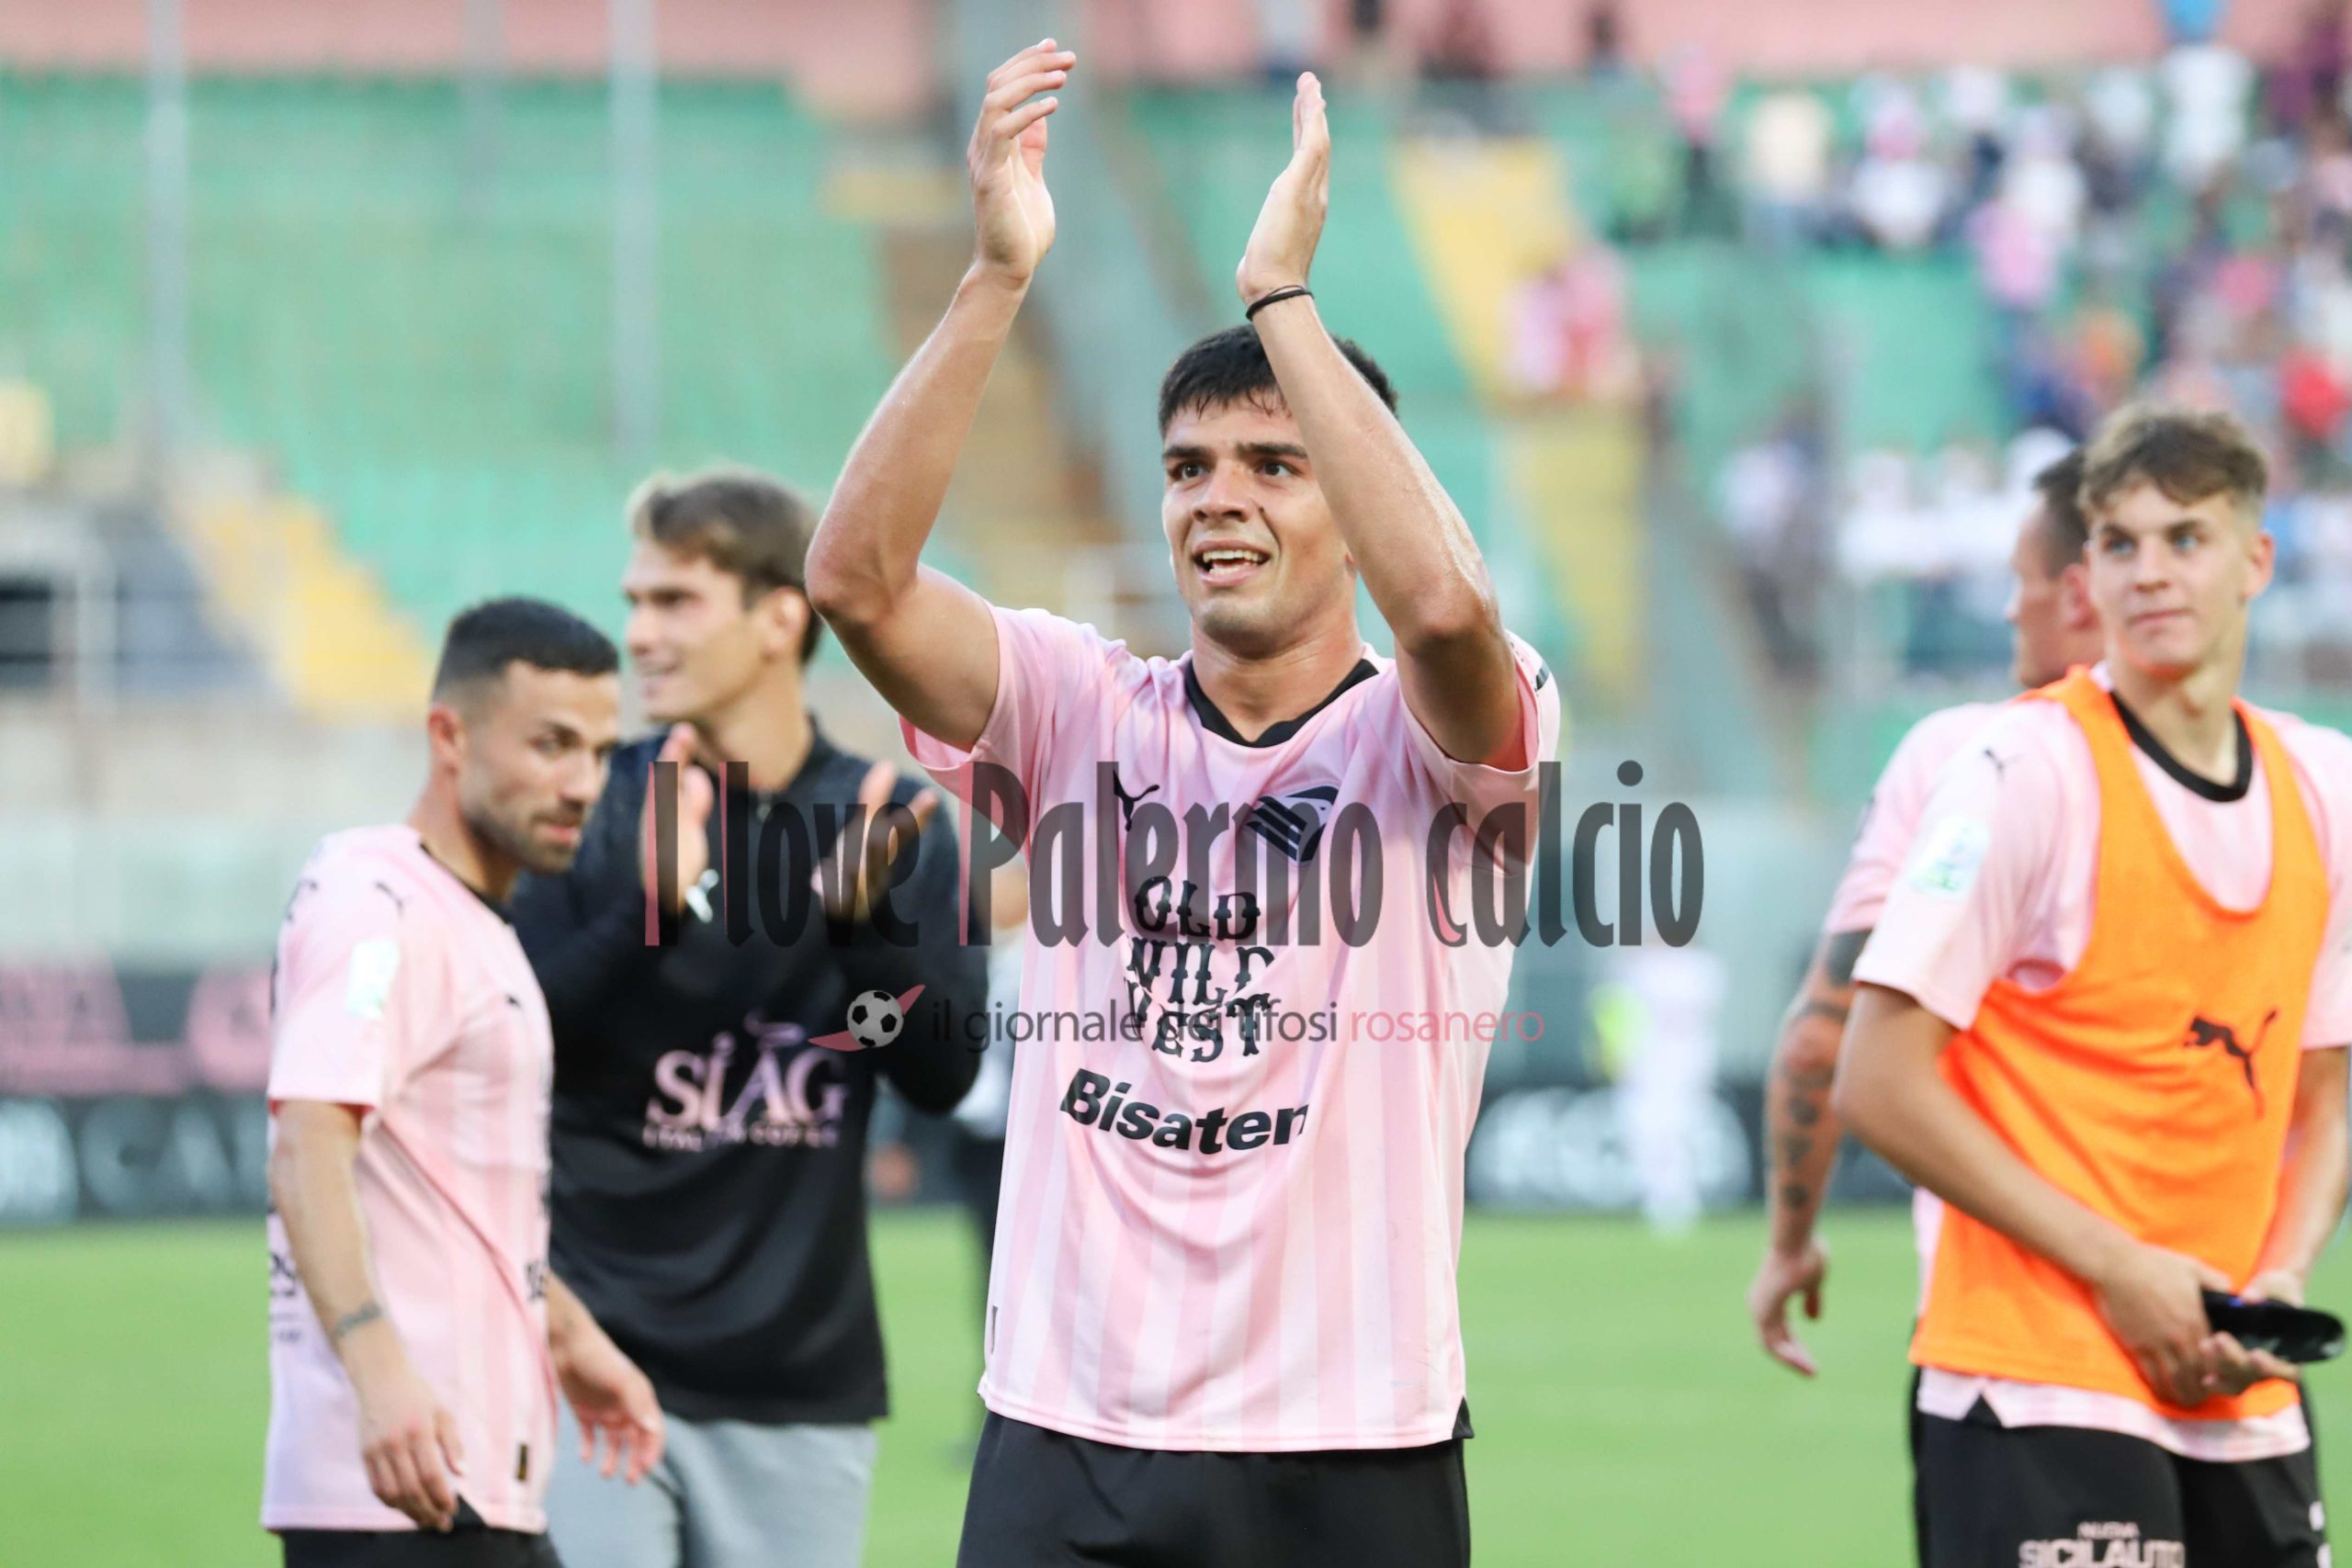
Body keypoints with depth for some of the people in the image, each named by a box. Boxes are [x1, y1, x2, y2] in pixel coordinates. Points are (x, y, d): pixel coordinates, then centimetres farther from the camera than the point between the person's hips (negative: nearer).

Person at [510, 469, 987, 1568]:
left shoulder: (889, 826, 6)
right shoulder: (591, 809, 0)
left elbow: (943, 1075, -1)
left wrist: (868, 918, -18)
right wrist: (649, 907, -24)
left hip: (803, 1389, 3)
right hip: (599, 1360, -3)